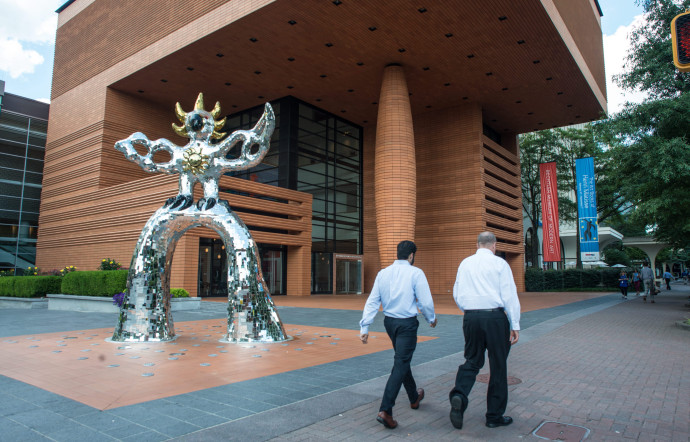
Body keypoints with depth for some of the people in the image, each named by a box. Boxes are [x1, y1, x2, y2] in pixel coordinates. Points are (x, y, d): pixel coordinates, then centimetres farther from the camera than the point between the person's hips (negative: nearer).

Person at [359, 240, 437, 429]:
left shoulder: (383, 273, 3)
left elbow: (372, 301, 0)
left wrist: (364, 326, 0)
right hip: (407, 323, -6)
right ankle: (385, 410, -9)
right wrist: (431, 319, 9)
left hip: (389, 322, 6)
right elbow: (425, 301, -9)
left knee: (402, 359, 23)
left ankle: (414, 397, 43)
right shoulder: (415, 273, -11)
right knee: (400, 364, -2)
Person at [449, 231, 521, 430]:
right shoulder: (499, 264, -2)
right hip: (495, 317, -3)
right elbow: (509, 295, -5)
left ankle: (459, 395, -12)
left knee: (472, 361, 15)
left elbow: (457, 294, 14)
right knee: (498, 366, 9)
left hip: (470, 317, 3)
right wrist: (515, 325, -2)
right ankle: (495, 416, 19)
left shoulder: (465, 263, 9)